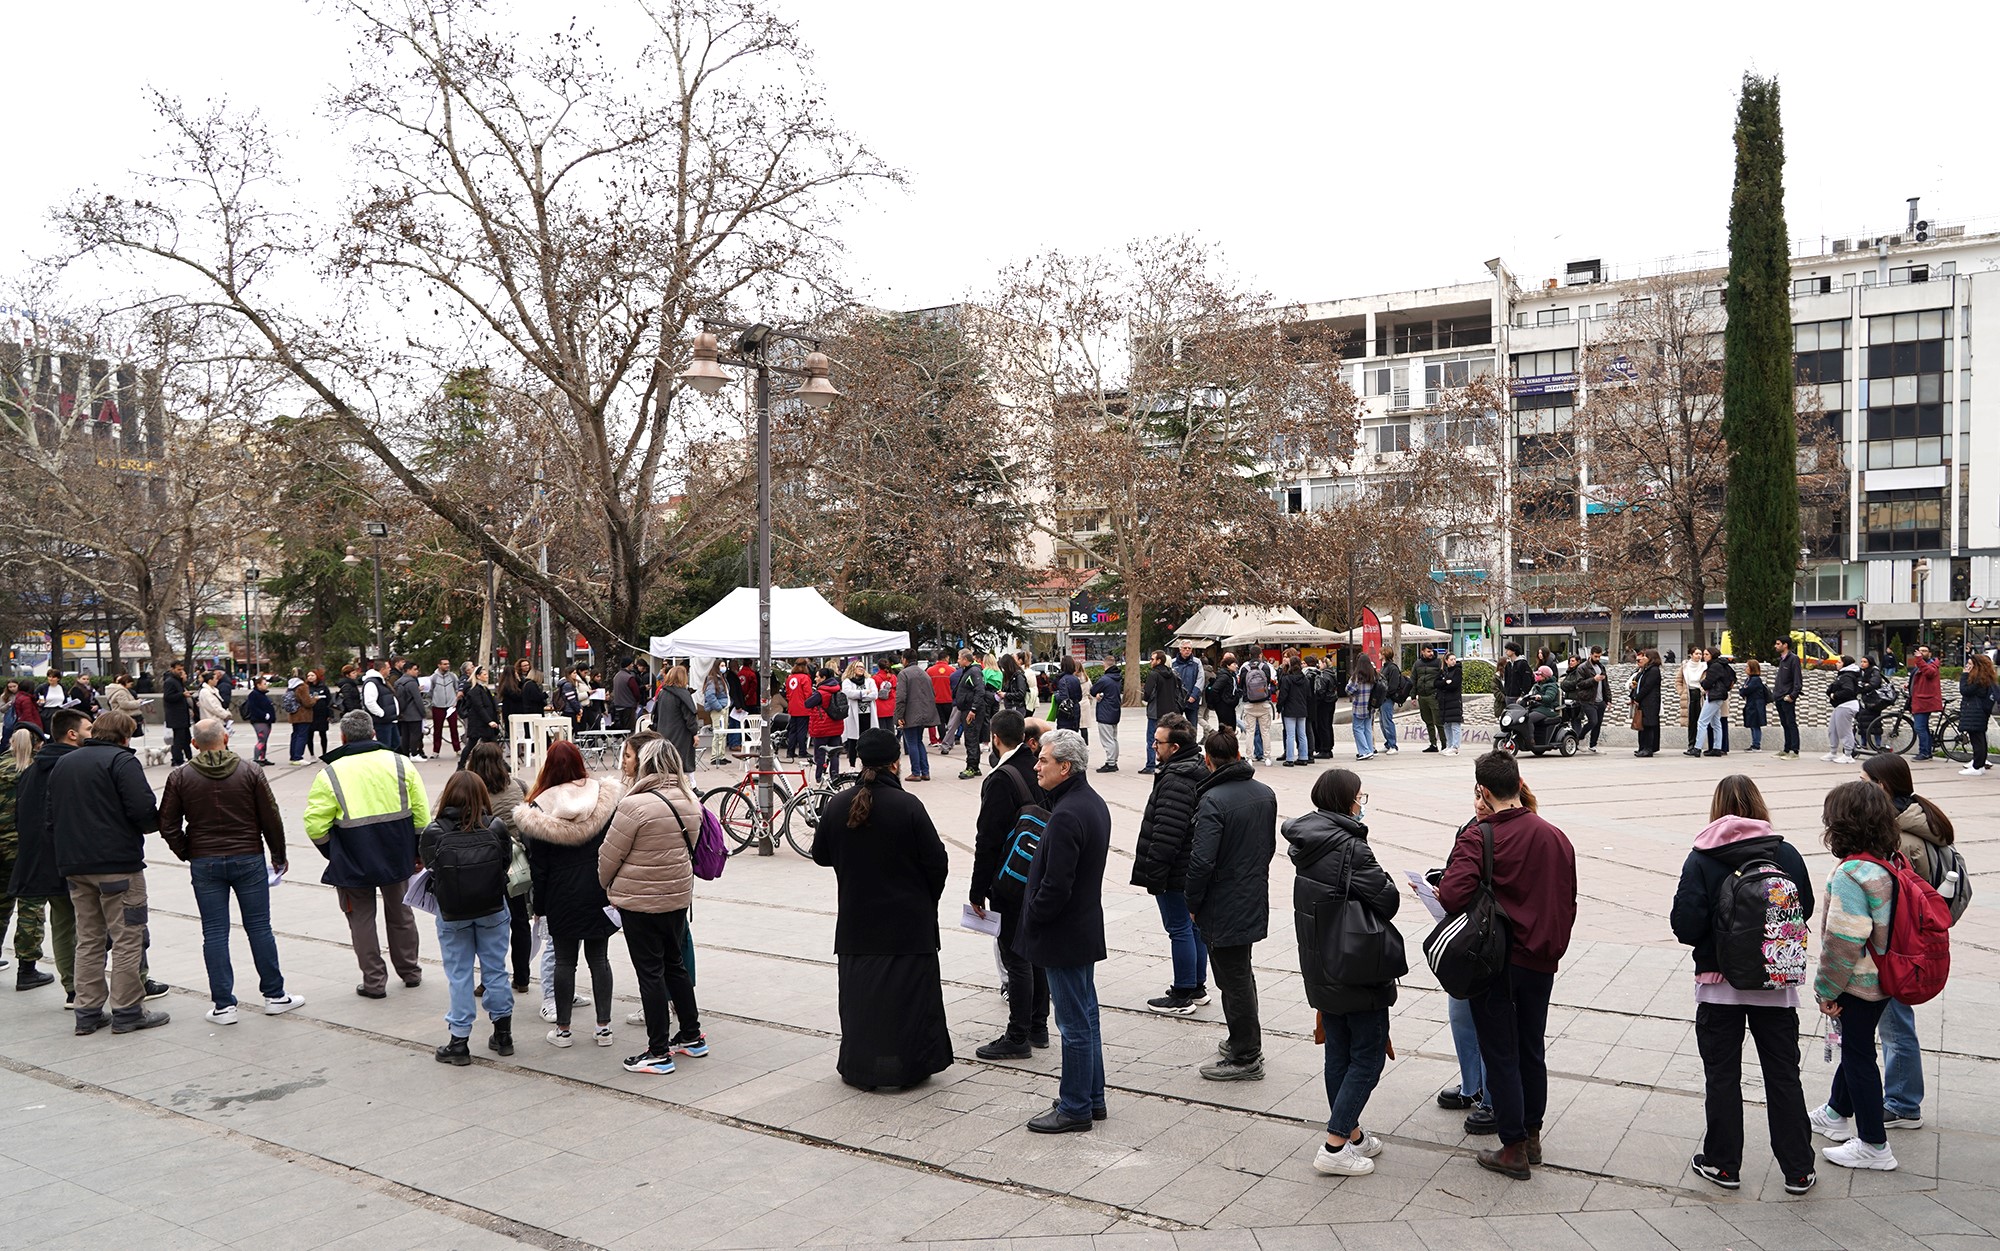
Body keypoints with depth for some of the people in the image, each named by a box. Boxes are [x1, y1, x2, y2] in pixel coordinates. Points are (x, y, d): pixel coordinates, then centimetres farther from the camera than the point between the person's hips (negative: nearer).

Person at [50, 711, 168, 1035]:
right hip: (118, 864, -7)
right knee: (127, 939, 0)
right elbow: (143, 810, -18)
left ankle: (88, 1012, 17)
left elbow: (51, 816, 14)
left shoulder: (62, 764, 14)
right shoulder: (122, 761, -10)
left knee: (89, 940, 14)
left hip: (74, 865, 7)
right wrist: (153, 824, 1)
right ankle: (127, 1011, 2)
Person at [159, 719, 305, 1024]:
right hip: (248, 860, 0)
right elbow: (271, 819, -1)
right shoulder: (250, 771, -4)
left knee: (214, 933, 5)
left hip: (204, 864, 1)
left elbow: (169, 827, 0)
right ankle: (274, 996, 15)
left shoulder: (180, 777, -2)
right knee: (259, 928, 7)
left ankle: (223, 1005, 7)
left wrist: (187, 854, 15)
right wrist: (278, 856, 11)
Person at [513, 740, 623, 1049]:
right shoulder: (606, 798, -5)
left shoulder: (540, 809, -9)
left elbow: (538, 866, -5)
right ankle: (604, 1027, 13)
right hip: (599, 892, 2)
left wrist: (537, 904, 5)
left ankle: (562, 1029, 17)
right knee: (599, 957, 10)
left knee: (564, 960, 9)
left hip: (562, 895, -2)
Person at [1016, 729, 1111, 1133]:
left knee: (1074, 1024, 1)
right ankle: (1092, 1097, 29)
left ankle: (1074, 1108, 12)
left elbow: (1056, 885, -26)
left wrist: (1032, 916, -9)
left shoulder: (1066, 815, -25)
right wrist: (1037, 913, 17)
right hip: (1085, 927, 10)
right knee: (1085, 1016, 18)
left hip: (1063, 934, -10)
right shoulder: (1093, 802, 7)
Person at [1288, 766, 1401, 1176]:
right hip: (1357, 971, -8)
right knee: (1369, 1054, 3)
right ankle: (1335, 1146, 1)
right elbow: (1388, 901, -18)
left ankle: (1349, 1132, 30)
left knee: (1339, 1051, 18)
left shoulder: (1306, 843, 3)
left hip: (1320, 969, 8)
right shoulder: (1350, 848, -22)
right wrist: (1381, 880, 1)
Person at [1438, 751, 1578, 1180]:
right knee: (1532, 1051, 19)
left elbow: (1453, 895, -30)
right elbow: (1567, 904, 10)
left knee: (1500, 1055, 6)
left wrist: (1437, 890, -8)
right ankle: (1532, 1136, 31)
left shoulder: (1479, 835, -18)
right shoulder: (1556, 837, 2)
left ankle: (1514, 1149, 13)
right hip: (1541, 963, 6)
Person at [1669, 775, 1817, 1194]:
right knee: (1783, 1076, 13)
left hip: (1719, 983, -2)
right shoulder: (1786, 854, -6)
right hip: (1776, 985, 2)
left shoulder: (1701, 860, -13)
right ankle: (1798, 1170, 20)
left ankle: (1723, 1163, 20)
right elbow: (1806, 911, 3)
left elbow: (1686, 926, -17)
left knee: (1722, 1076, 10)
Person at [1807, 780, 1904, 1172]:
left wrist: (1827, 989, -12)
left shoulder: (1850, 874, -27)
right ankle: (1837, 1113, 41)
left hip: (1858, 982, -9)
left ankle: (1874, 1145, 15)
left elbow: (1843, 941, -25)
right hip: (1882, 978, 9)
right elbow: (1883, 925, 12)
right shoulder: (1888, 863, 1)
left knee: (1858, 1055, 4)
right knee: (1854, 1047, 23)